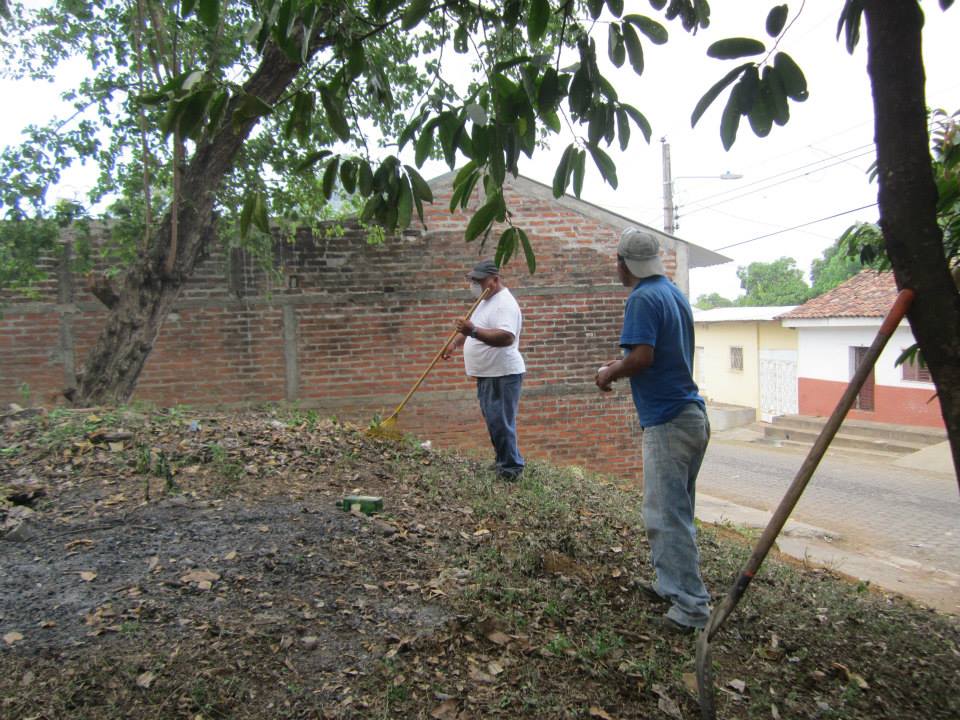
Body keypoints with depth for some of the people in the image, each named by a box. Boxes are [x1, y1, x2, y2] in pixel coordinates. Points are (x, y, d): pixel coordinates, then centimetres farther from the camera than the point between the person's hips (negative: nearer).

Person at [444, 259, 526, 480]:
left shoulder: (505, 303, -19)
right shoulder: (487, 300, 15)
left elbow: (506, 337, -34)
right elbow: (473, 328, 30)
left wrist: (473, 331, -40)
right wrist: (455, 343, 21)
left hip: (502, 375, -10)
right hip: (487, 374, 10)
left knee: (501, 422, -6)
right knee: (494, 421, 17)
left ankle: (511, 468, 5)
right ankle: (504, 461, 28)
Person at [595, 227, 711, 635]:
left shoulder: (643, 298, -14)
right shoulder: (675, 294, 15)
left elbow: (642, 357, -24)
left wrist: (611, 372, -6)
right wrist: (622, 367, 18)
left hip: (667, 421, -10)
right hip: (692, 415, 10)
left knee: (667, 515, -2)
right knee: (674, 511, 18)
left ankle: (692, 604, 6)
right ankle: (671, 585, 30)